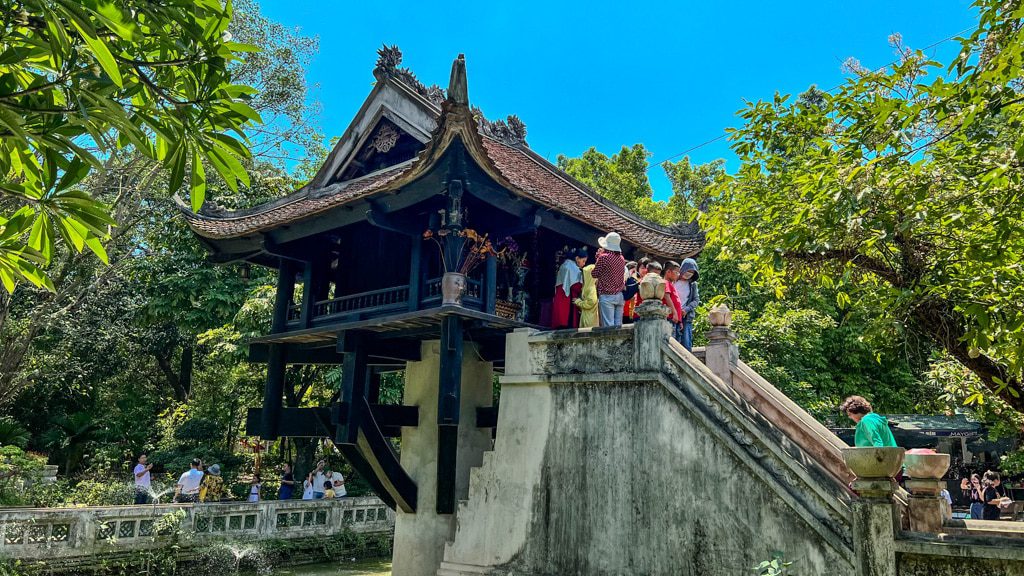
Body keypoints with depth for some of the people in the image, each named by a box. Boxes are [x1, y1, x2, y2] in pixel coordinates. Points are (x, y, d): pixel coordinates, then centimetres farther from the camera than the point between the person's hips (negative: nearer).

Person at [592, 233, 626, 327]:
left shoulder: (603, 257, -10)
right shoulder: (621, 258, 9)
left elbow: (595, 274, -2)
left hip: (607, 295, -6)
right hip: (620, 296, 6)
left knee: (608, 326, -7)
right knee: (618, 325, 6)